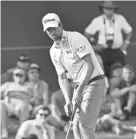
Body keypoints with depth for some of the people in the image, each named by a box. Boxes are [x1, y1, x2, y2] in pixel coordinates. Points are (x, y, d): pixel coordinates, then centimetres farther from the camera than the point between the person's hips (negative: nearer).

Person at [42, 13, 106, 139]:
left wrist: (79, 90, -28)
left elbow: (90, 66, -21)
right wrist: (68, 101, -9)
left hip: (93, 82, -8)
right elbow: (62, 77, 7)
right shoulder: (54, 51, 8)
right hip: (78, 86, 8)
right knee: (76, 125, 4)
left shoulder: (76, 38, -14)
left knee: (84, 123, -16)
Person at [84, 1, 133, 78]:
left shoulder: (120, 19, 1)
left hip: (117, 50, 1)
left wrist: (126, 42, 5)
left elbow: (129, 31, 14)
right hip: (103, 50, 0)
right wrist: (93, 45, 6)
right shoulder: (97, 21, -1)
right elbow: (87, 33, 10)